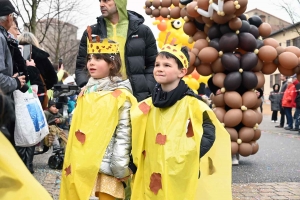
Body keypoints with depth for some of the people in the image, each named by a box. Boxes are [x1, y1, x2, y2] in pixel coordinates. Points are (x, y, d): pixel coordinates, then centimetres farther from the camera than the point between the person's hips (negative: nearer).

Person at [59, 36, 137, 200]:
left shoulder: (121, 96, -8)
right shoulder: (85, 93, 11)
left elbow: (124, 134, -11)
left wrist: (120, 169, -13)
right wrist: (71, 162, 14)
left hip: (105, 168, -6)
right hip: (81, 167, 6)